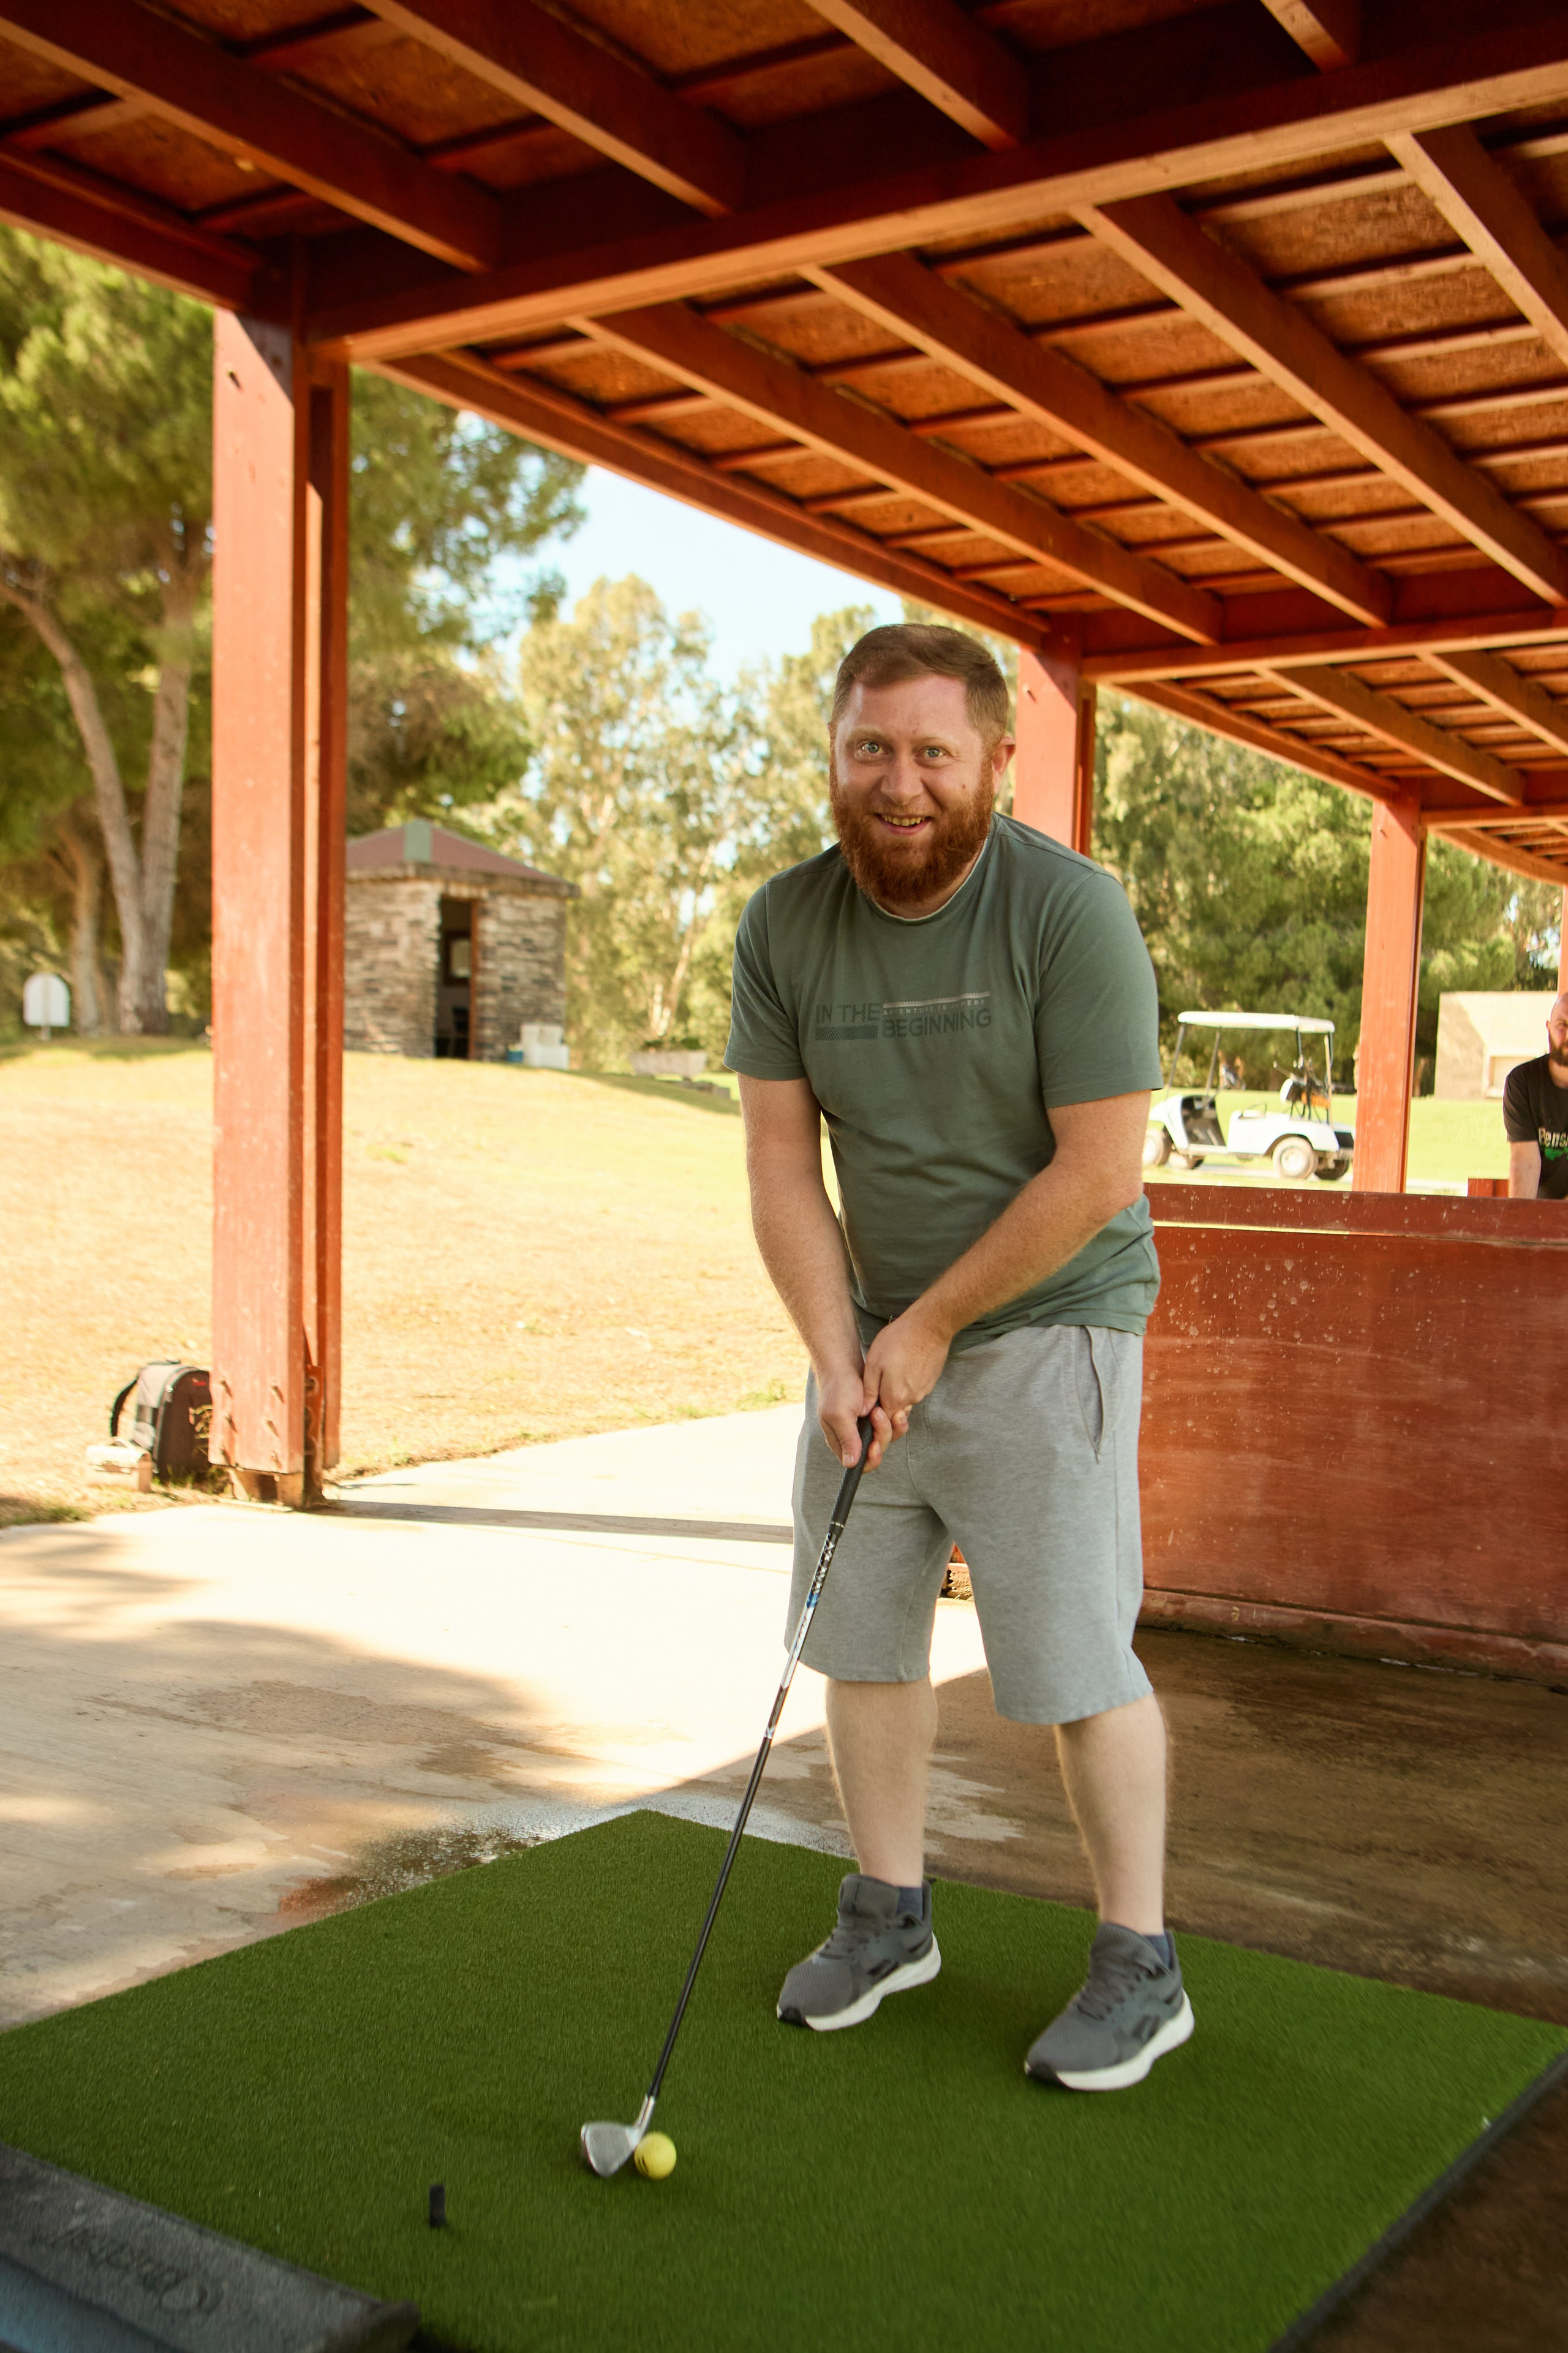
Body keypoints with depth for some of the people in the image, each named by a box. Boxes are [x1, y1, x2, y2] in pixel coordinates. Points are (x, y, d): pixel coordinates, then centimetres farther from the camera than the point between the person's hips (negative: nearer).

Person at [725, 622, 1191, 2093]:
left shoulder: (1071, 912, -17)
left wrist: (930, 1327, -13)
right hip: (870, 1331, 5)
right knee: (862, 1629, 11)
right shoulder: (784, 927, -3)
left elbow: (1095, 1177, -18)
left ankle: (1141, 1966, 16)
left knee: (1072, 1655, -2)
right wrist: (837, 1352, -12)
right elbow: (781, 1163, -2)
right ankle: (889, 1914, 30)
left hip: (1043, 1327, -5)